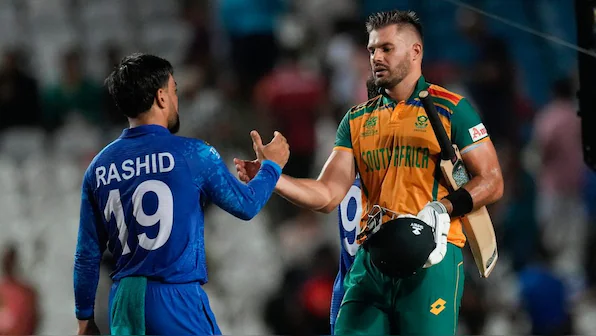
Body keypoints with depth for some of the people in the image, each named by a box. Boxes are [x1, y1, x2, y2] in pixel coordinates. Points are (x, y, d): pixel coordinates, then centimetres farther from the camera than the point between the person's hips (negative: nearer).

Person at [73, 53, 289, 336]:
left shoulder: (100, 166, 7)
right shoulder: (192, 154, -6)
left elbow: (88, 254, 10)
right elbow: (245, 205, 7)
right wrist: (271, 166, 26)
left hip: (124, 301, 5)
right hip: (177, 299, -5)